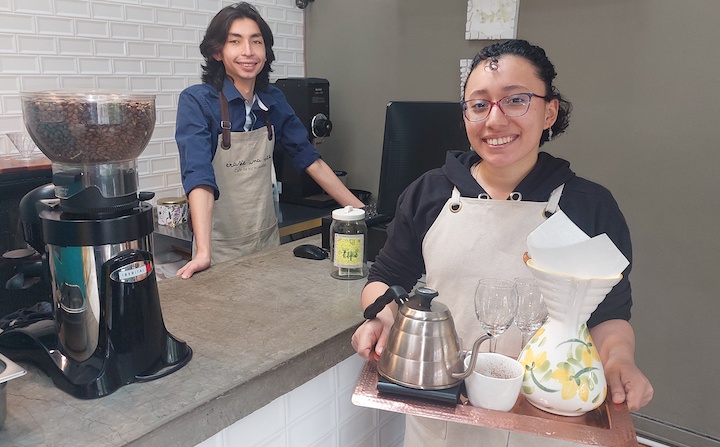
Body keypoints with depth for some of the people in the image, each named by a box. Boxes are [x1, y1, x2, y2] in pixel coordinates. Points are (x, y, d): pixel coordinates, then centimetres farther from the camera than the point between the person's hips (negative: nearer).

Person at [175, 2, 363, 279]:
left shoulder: (273, 101, 1)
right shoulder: (196, 101, -14)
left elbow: (310, 159, 5)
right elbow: (199, 178, -25)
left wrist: (361, 211, 0)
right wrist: (203, 253, -37)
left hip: (269, 240, 5)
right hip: (220, 250, -5)